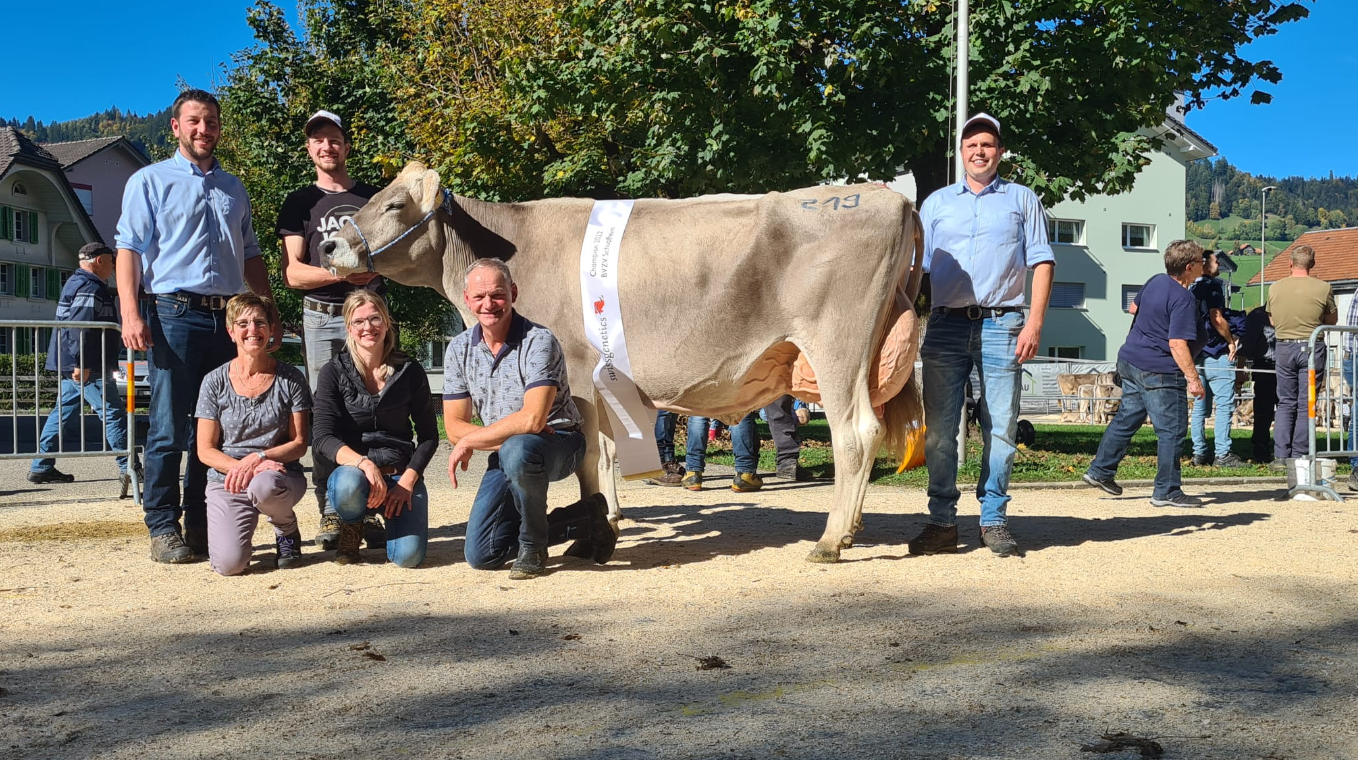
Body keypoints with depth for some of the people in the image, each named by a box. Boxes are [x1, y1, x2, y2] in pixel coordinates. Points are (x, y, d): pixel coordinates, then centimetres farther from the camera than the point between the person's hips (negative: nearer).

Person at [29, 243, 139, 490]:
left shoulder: (75, 283, 21)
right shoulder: (90, 288, -13)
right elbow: (78, 327, -22)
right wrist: (81, 363, -26)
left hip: (72, 366, 11)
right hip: (89, 368, -11)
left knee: (63, 414, 13)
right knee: (113, 414, -9)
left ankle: (41, 467, 16)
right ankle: (128, 469, -9)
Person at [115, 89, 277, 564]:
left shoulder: (234, 189, 21)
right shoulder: (150, 181, 6)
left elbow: (251, 257, 24)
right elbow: (129, 249, -2)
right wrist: (131, 315, -15)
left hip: (229, 318, 5)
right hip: (174, 314, -5)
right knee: (169, 428, -5)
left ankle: (202, 525, 13)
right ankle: (164, 529, 2)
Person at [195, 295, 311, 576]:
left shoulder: (290, 378, 1)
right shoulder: (215, 381, 2)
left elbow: (299, 444, -1)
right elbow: (205, 450, 1)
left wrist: (257, 458, -18)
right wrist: (241, 467, -18)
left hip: (279, 474, 0)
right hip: (227, 479, 0)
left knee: (262, 487, -40)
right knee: (228, 564, -24)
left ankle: (288, 532, -4)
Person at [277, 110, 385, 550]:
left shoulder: (374, 197, 17)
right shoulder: (300, 203, 12)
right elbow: (292, 273, 3)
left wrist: (376, 266, -5)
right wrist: (341, 273, -14)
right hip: (321, 316, -1)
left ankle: (371, 511, -1)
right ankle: (330, 515, 1)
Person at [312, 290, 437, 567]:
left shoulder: (410, 371, 3)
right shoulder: (334, 372, 0)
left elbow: (428, 436, 4)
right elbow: (324, 437, -9)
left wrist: (407, 481, -11)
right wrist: (363, 463, -27)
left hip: (401, 474, 1)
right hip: (353, 470, -1)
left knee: (408, 555, -23)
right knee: (348, 487, -39)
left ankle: (384, 519, 15)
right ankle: (352, 528, -1)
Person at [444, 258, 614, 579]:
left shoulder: (539, 342, -20)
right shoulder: (459, 349, -2)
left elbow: (532, 419, -30)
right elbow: (454, 426, -2)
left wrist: (469, 442, -20)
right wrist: (503, 439, -20)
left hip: (560, 444, -6)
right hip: (505, 453, 6)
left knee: (517, 451, -42)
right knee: (481, 555, 0)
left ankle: (533, 546, -15)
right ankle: (586, 520, 14)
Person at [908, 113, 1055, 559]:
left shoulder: (1022, 200, 13)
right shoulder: (936, 203, 18)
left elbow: (1041, 261, 6)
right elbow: (916, 265, 15)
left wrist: (1035, 322, -6)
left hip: (1001, 325, -1)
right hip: (945, 325, 2)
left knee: (1001, 428, -1)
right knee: (939, 428, -1)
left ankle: (994, 520, 8)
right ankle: (942, 522, 6)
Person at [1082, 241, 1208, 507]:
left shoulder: (1155, 281, 6)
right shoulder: (1183, 299, -20)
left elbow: (1136, 307, 25)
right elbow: (1177, 344, -26)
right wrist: (1193, 379, -24)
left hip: (1131, 362, 9)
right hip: (1160, 373, -9)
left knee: (1126, 418, 18)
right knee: (1172, 430, 0)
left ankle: (1099, 471, 24)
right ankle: (1167, 491, 5)